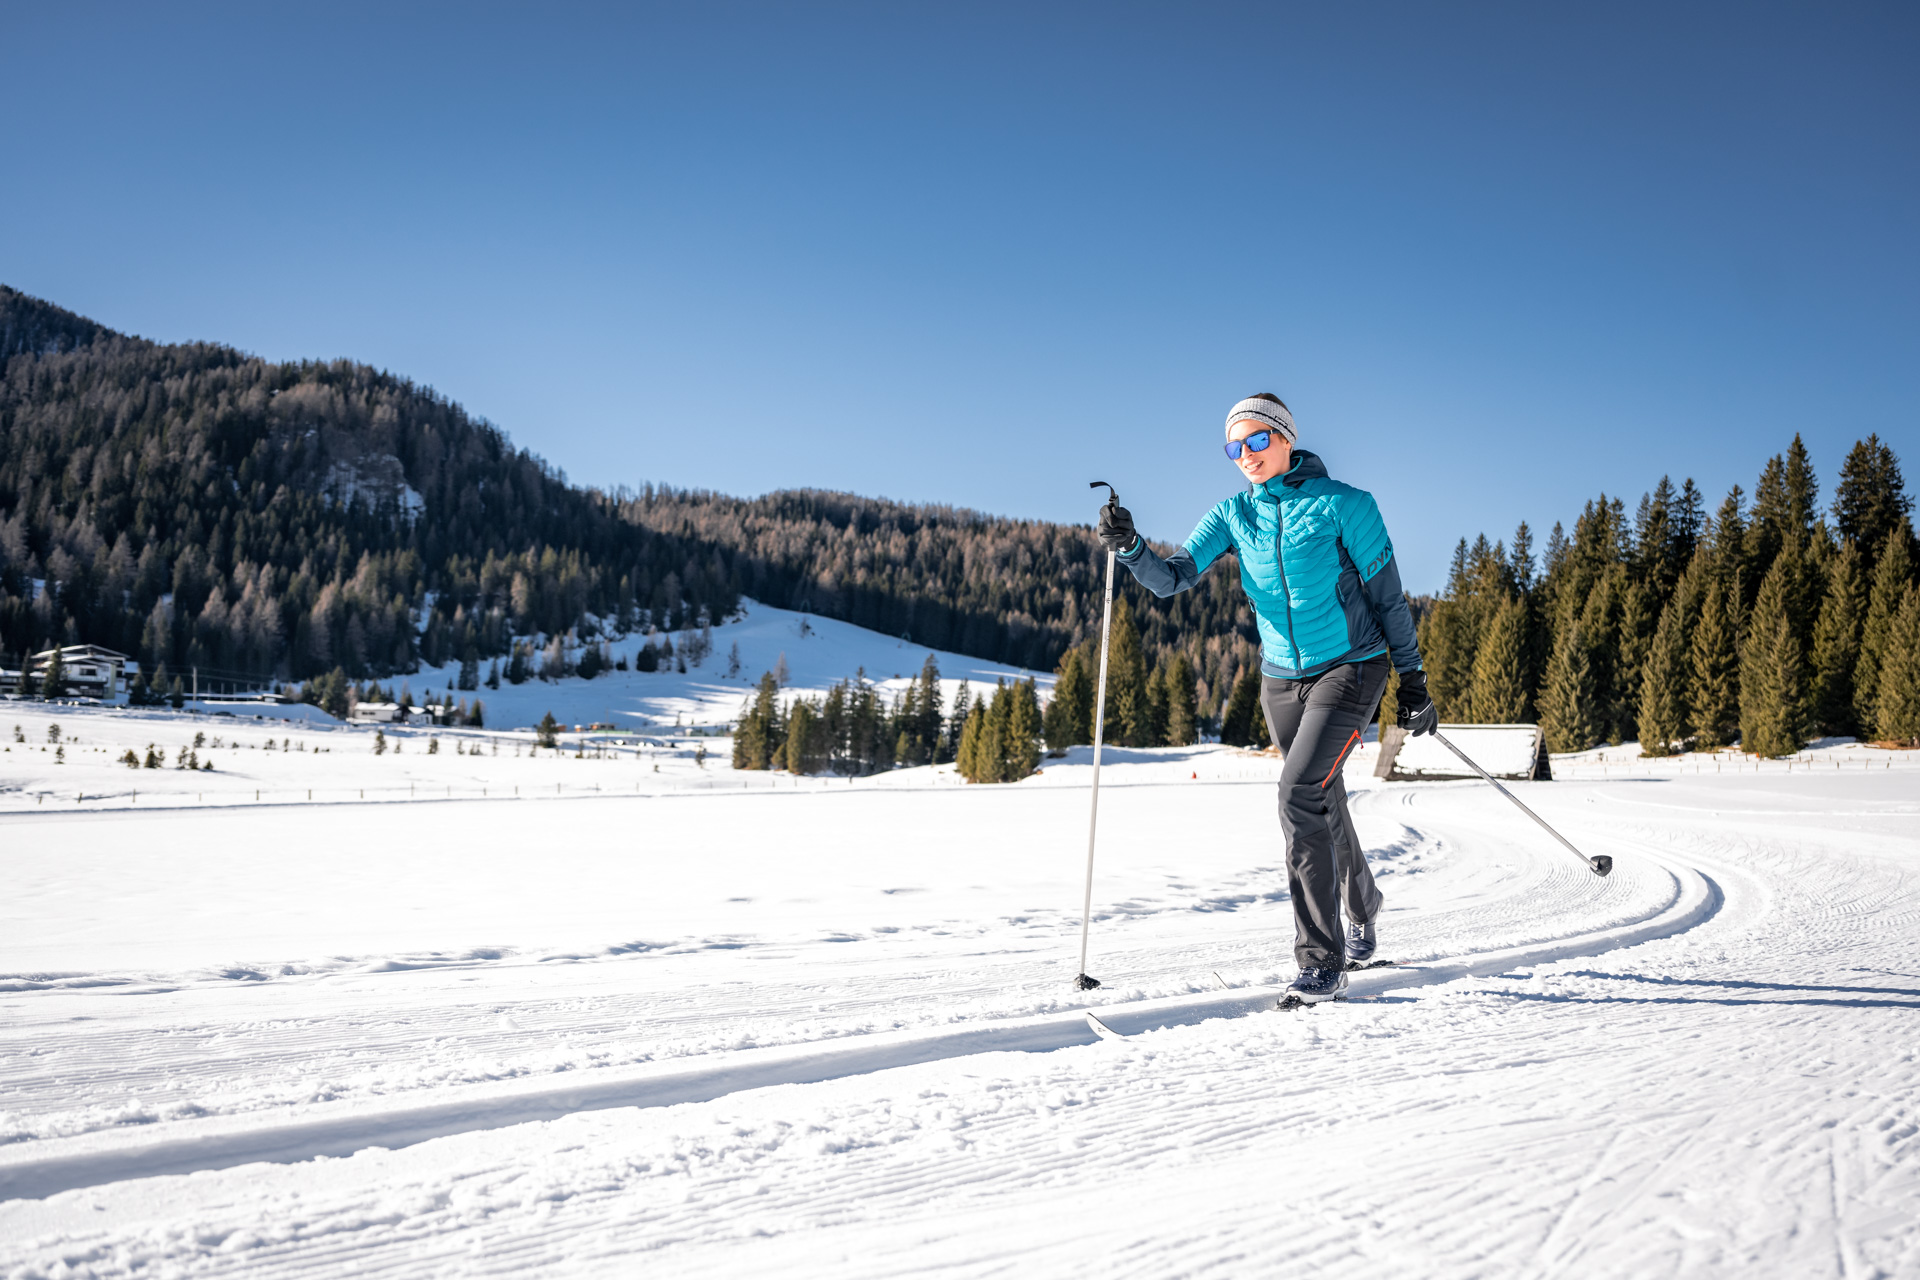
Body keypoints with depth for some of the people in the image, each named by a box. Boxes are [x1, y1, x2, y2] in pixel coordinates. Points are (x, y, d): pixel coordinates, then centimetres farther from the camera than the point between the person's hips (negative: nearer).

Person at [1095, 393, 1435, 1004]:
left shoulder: (1342, 505, -11)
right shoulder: (1234, 514, 2)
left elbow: (1386, 594, -5)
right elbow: (1174, 577, -7)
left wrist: (1412, 680, -4)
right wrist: (1130, 547, -27)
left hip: (1350, 668, -5)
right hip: (1282, 678, 5)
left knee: (1299, 793, -21)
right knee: (1325, 804, 17)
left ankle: (1322, 960, -15)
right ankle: (1361, 916, 43)